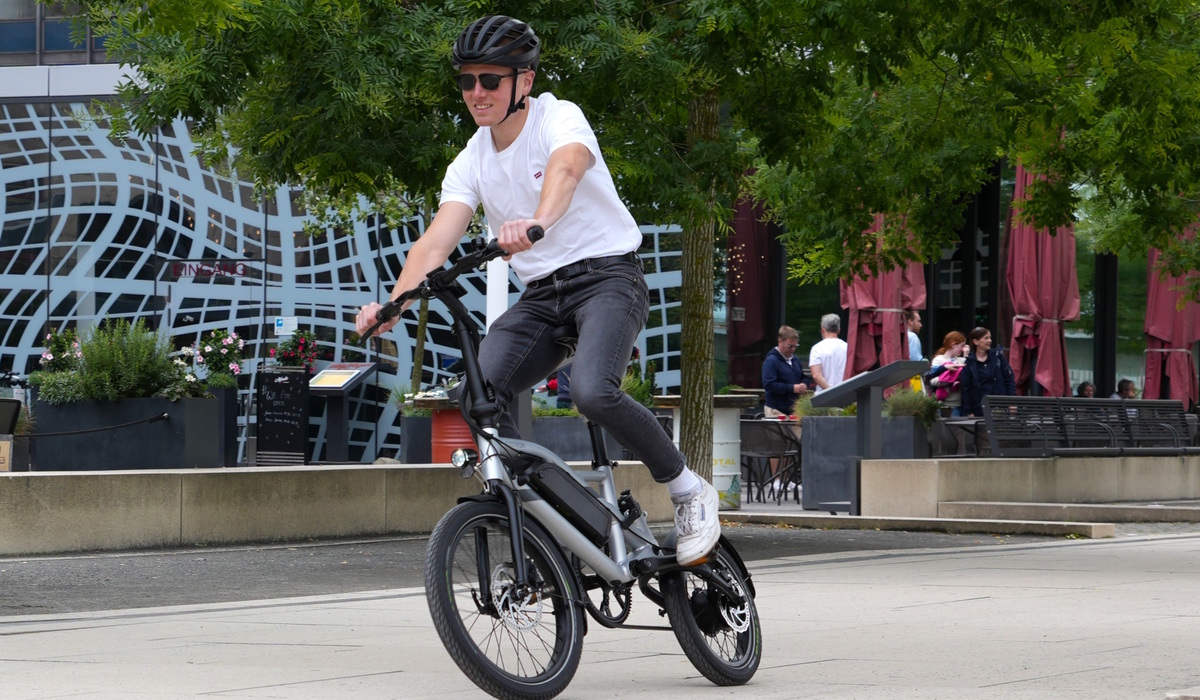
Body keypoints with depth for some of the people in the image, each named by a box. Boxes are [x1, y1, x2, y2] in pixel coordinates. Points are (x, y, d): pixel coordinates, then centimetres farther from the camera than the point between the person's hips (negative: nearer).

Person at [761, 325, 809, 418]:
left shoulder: (795, 360, 17)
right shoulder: (771, 361, -8)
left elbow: (803, 378, 29)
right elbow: (768, 385, -18)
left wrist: (804, 385, 3)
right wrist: (792, 388, -20)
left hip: (794, 409, 7)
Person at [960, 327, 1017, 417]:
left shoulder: (997, 355, 4)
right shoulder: (969, 362, 1)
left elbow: (1010, 379, 4)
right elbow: (965, 388, 1)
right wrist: (968, 412, -3)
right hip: (979, 409, -1)